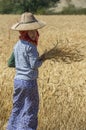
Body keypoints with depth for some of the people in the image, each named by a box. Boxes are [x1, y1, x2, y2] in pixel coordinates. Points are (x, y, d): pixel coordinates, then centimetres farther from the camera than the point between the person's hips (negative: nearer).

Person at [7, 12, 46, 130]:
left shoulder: (17, 45, 6)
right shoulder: (30, 47, -17)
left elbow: (10, 63, 11)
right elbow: (34, 65, -20)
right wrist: (41, 60, -2)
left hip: (17, 80, 7)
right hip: (29, 81, -7)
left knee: (17, 107, 17)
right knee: (30, 109, 6)